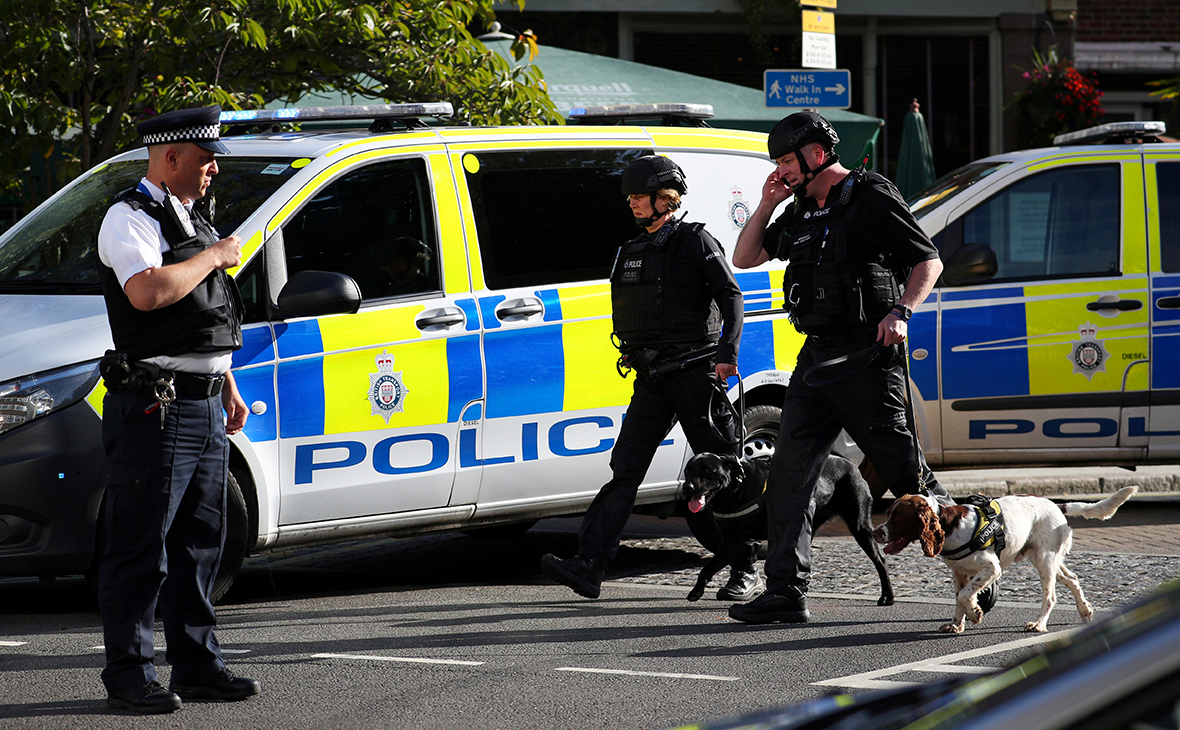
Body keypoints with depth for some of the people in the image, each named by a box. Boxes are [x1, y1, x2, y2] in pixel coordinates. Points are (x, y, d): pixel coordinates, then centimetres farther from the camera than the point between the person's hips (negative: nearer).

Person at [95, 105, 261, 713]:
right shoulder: (130, 218, -10)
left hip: (204, 408, 9)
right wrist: (214, 257, -16)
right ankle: (128, 675, -3)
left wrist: (228, 388, 25)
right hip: (155, 407, -9)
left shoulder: (190, 220, 19)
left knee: (198, 545, 13)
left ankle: (197, 665, 20)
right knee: (140, 549, -6)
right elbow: (147, 292, -29)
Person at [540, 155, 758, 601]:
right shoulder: (633, 251, 17)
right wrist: (633, 355, 22)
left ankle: (746, 570, 9)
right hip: (652, 379, 6)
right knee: (625, 468, -6)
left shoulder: (695, 242, -4)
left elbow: (731, 297, -10)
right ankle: (589, 564, -15)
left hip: (695, 375, -6)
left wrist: (727, 355, -20)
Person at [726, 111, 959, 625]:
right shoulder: (802, 212, 16)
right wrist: (766, 205, 8)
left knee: (905, 473, -5)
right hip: (816, 359, 8)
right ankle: (786, 591, 2)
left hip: (866, 357, -8)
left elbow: (929, 261, -7)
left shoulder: (870, 198, -7)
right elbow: (743, 258, 22)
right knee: (789, 470, 1)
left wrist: (900, 312, -23)